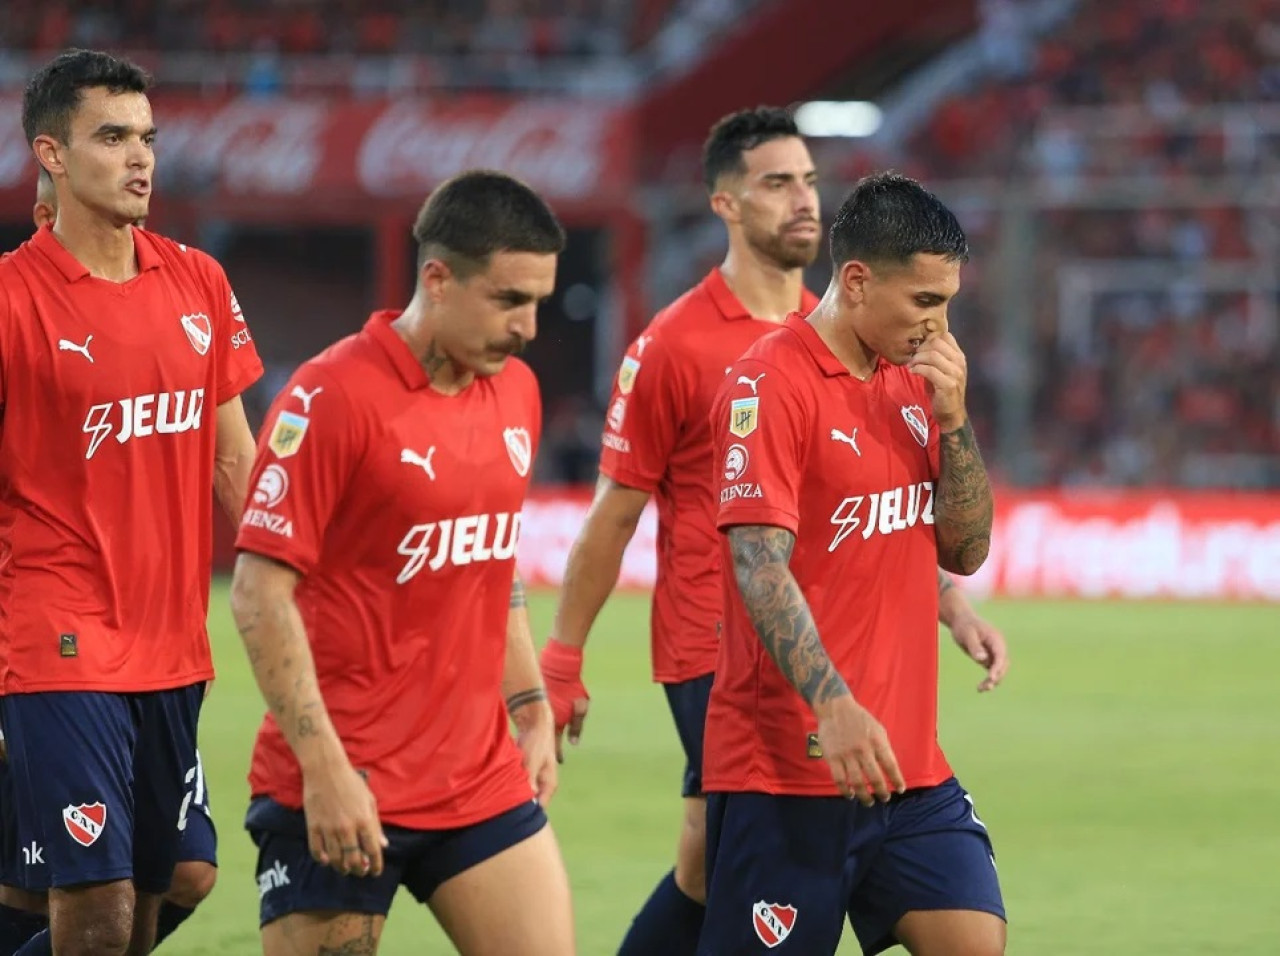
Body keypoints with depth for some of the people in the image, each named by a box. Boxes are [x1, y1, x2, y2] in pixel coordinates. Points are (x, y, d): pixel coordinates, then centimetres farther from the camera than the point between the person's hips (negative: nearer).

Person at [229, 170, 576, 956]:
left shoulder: (516, 391, 9)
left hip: (481, 774, 7)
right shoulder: (333, 396, -13)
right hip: (343, 792, -7)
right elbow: (260, 591, -15)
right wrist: (323, 766, -20)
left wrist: (532, 712, 16)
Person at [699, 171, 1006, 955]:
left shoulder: (914, 382, 12)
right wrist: (832, 706, -31)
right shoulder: (771, 383, -12)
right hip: (785, 768, -7)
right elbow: (759, 566, -20)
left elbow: (966, 550, 12)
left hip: (906, 764, 7)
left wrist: (953, 418, -3)